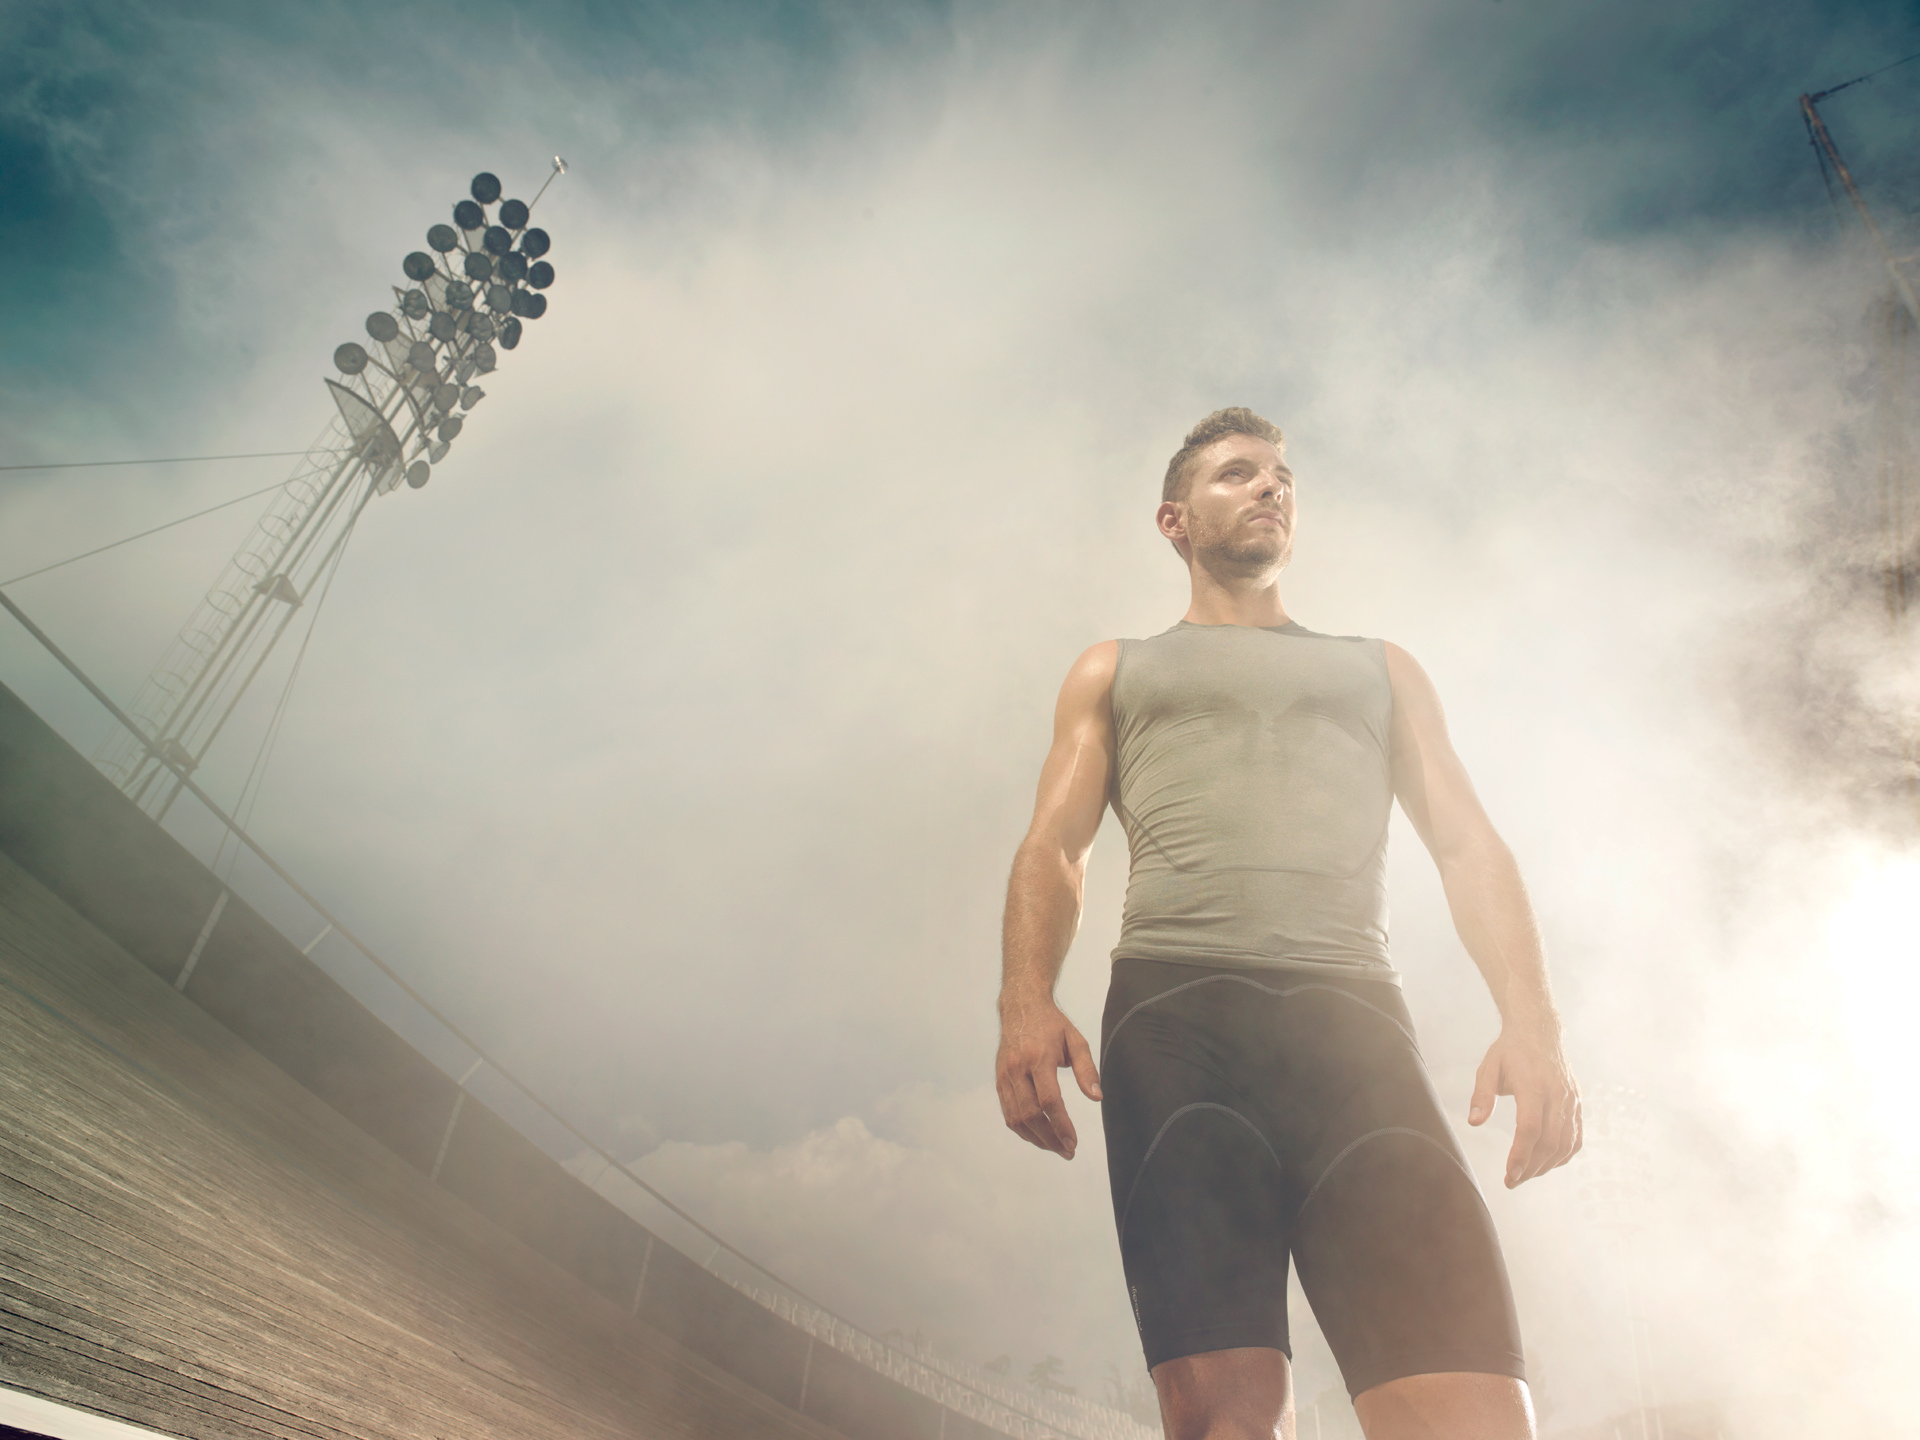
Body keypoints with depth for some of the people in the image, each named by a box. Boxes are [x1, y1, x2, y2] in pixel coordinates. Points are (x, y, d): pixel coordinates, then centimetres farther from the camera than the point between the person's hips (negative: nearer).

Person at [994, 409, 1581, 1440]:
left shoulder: (1379, 669, 31)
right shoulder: (1115, 671, 27)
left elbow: (1468, 845, 18)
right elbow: (1054, 846, 13)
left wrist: (1531, 1019, -1)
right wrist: (1026, 1000, -8)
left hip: (1351, 1014, 1)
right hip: (1174, 1012, -1)